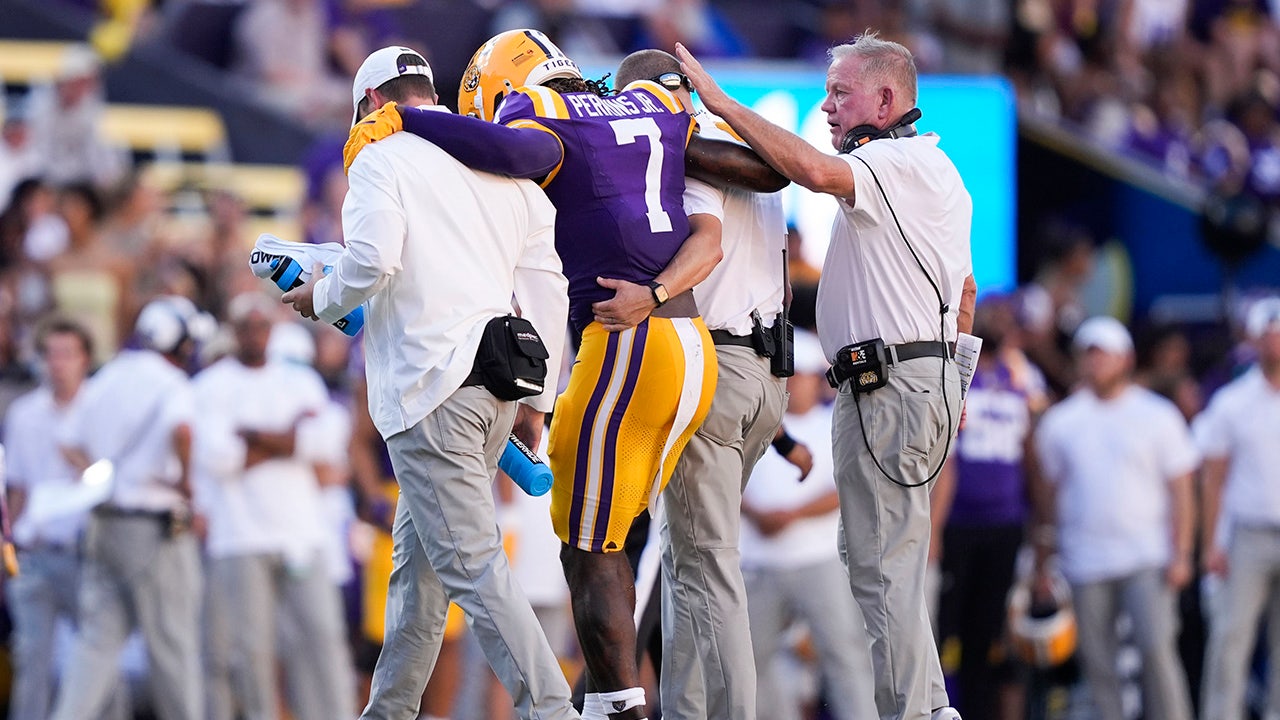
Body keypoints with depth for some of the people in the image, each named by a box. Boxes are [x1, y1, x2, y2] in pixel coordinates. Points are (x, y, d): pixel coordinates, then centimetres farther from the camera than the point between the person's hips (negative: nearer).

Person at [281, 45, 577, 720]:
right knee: (418, 554, 17)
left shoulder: (381, 159, -1)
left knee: (470, 563, -9)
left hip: (431, 386, -8)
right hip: (498, 384, 8)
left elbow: (371, 262, -18)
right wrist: (535, 398, 19)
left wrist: (322, 298, 4)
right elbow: (545, 283, 15)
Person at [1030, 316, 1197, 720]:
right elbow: (1047, 493, 13)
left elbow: (1180, 490, 4)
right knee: (1097, 663, 1)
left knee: (1157, 649, -13)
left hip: (1148, 560, -2)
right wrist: (1042, 563, 10)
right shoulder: (1059, 422, 9)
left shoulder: (1158, 416, 4)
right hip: (1085, 562, 2)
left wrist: (1180, 555, -5)